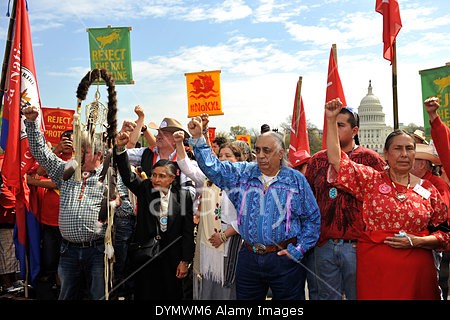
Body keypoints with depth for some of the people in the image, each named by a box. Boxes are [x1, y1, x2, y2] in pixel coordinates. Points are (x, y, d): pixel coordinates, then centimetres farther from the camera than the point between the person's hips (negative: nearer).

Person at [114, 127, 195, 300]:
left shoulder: (183, 196, -5)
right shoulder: (145, 188, 1)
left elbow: (188, 231, -4)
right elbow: (127, 175, -12)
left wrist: (185, 261, -4)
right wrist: (120, 148, -26)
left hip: (171, 259, -1)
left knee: (171, 294, 12)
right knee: (144, 294, 11)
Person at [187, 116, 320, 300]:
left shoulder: (296, 180, -1)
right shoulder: (243, 173, 5)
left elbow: (312, 218, 4)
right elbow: (212, 166, 0)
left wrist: (298, 251, -2)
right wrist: (197, 138, -11)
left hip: (282, 258, -2)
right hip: (248, 257, 2)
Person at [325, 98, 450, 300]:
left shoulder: (428, 189, 5)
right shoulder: (371, 180, 0)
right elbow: (337, 160, -9)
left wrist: (416, 241, -10)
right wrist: (331, 120, -11)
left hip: (416, 269, 2)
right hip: (374, 266, -1)